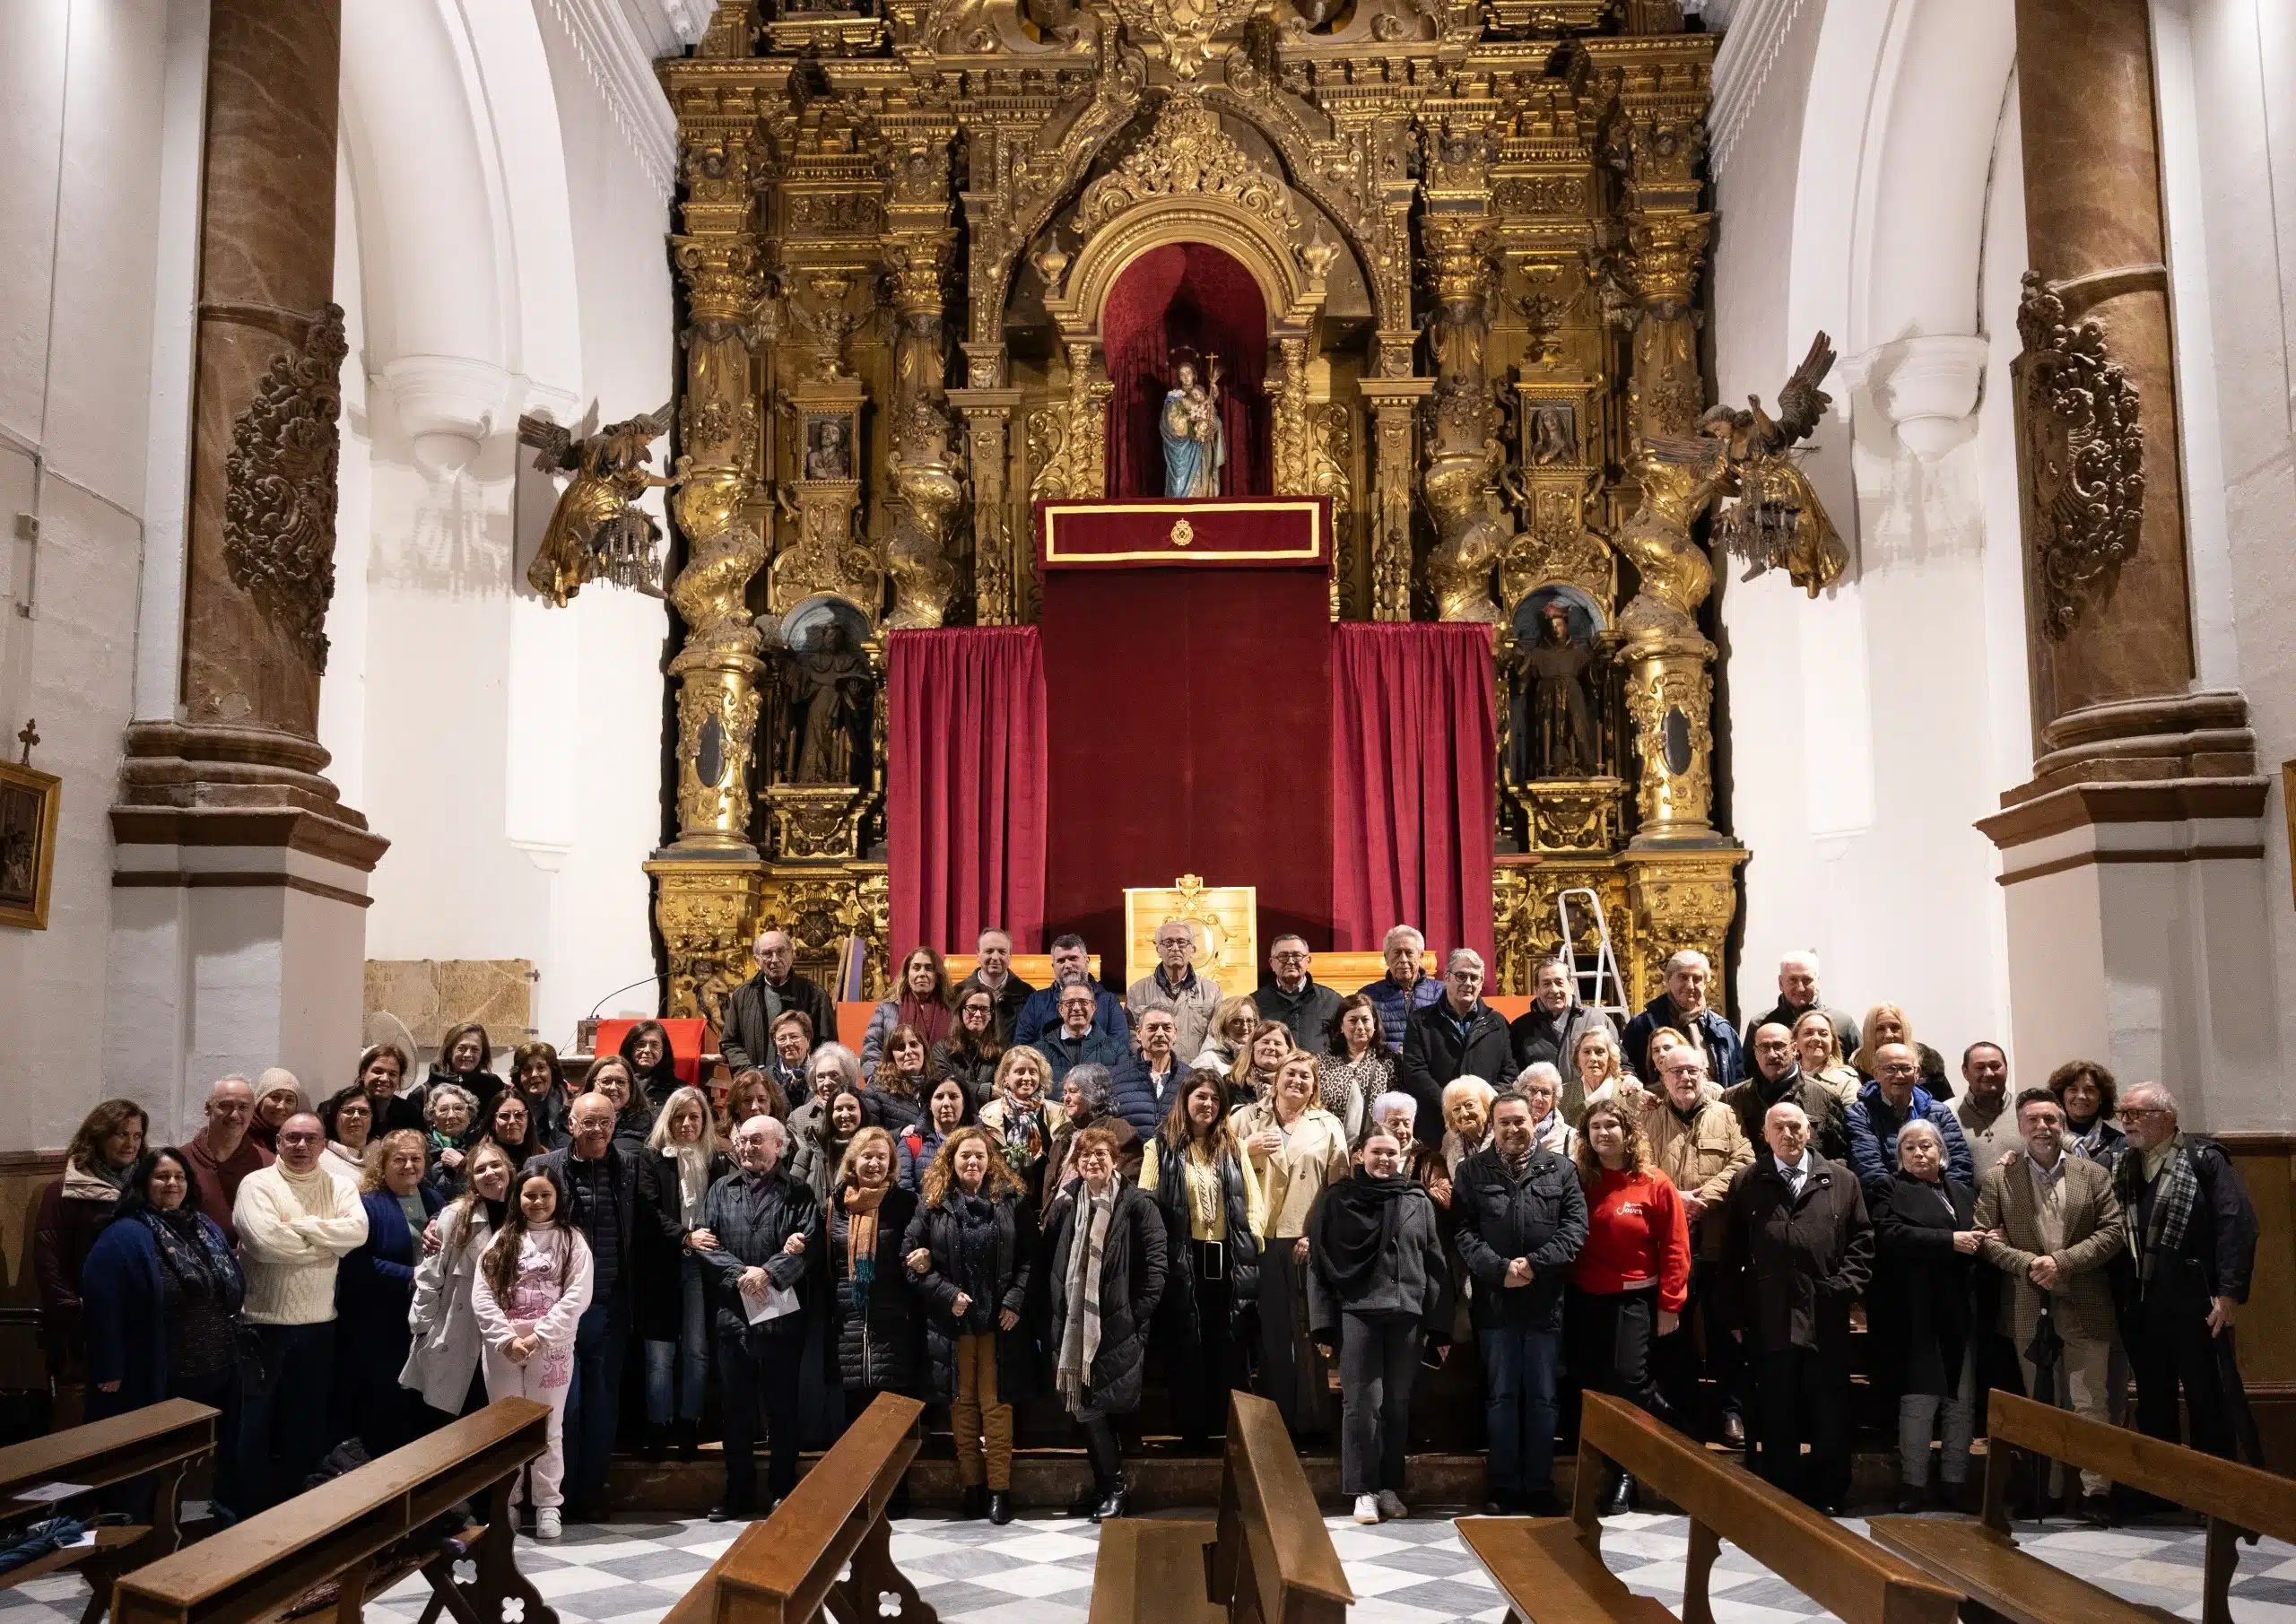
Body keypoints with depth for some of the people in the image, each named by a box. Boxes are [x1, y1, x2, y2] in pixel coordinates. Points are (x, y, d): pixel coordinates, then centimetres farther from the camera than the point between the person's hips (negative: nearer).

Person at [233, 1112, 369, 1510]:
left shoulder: (339, 1187, 6)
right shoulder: (257, 1184, -7)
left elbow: (357, 1231, -12)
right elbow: (265, 1241, -22)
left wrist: (298, 1225, -17)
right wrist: (327, 1242, -13)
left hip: (318, 1323, 4)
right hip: (264, 1321, -4)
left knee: (305, 1423, 14)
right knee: (255, 1424, 5)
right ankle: (252, 1512, 18)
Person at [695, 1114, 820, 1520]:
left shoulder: (798, 1193, 3)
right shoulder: (721, 1190, 11)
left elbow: (808, 1244, -10)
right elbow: (707, 1243, 1)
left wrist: (768, 1273, -22)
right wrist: (740, 1274, -14)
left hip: (782, 1314, -3)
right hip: (733, 1313, 3)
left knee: (782, 1407, 5)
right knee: (736, 1408, 9)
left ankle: (783, 1491, 16)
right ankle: (738, 1493, 20)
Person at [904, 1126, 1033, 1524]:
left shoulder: (1011, 1201, 1)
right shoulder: (932, 1204, 1)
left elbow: (1029, 1257, 1)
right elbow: (912, 1258, -1)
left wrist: (1015, 1301, -10)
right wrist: (948, 1295, -10)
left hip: (999, 1318, -1)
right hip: (951, 1321, 1)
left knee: (996, 1403, 1)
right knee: (963, 1403, 8)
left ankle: (999, 1489, 6)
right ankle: (972, 1486, 17)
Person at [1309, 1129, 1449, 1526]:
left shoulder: (1418, 1202, 10)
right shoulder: (1338, 1200, 5)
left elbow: (1436, 1265, 9)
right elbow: (1320, 1263, 3)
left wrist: (1440, 1326, 4)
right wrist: (1323, 1322, -4)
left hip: (1406, 1312, 2)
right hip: (1357, 1312, -2)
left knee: (1398, 1403, 6)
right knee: (1362, 1401, -5)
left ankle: (1390, 1487, 17)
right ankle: (1363, 1490, 2)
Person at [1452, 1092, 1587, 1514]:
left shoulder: (1560, 1168, 7)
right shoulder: (1472, 1170, 6)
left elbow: (1575, 1225, -1)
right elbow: (1462, 1230, -2)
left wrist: (1535, 1264, -13)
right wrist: (1499, 1269, -15)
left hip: (1546, 1300, 0)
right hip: (1494, 1300, 0)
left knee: (1542, 1396, 6)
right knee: (1501, 1394, 5)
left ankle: (1540, 1485, 15)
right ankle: (1504, 1485, 12)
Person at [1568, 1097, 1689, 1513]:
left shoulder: (1655, 1185, -4)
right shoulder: (1580, 1182, 4)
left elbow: (1675, 1249, -5)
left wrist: (1669, 1305, -8)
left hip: (1634, 1300, -3)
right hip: (1584, 1300, 3)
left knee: (1627, 1383, -10)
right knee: (1589, 1387, 7)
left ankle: (1625, 1475, 4)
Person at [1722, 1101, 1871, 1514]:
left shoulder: (1842, 1181, 8)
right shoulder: (1747, 1184, 6)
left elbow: (1862, 1242, 7)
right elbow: (1732, 1253, 5)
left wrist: (1843, 1288, -5)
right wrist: (1736, 1314, 2)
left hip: (1826, 1321, 0)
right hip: (1769, 1322, 0)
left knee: (1830, 1418, 8)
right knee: (1775, 1420, 7)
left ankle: (1829, 1497, 20)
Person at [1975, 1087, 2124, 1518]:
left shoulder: (2094, 1175, 6)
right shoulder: (1997, 1179, 4)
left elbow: (2113, 1231, -3)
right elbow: (1985, 1237, -1)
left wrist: (2063, 1261, -13)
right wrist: (2028, 1264, -15)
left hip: (2086, 1309, -1)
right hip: (2028, 1310, 1)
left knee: (2091, 1404, -2)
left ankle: (2095, 1491, 5)